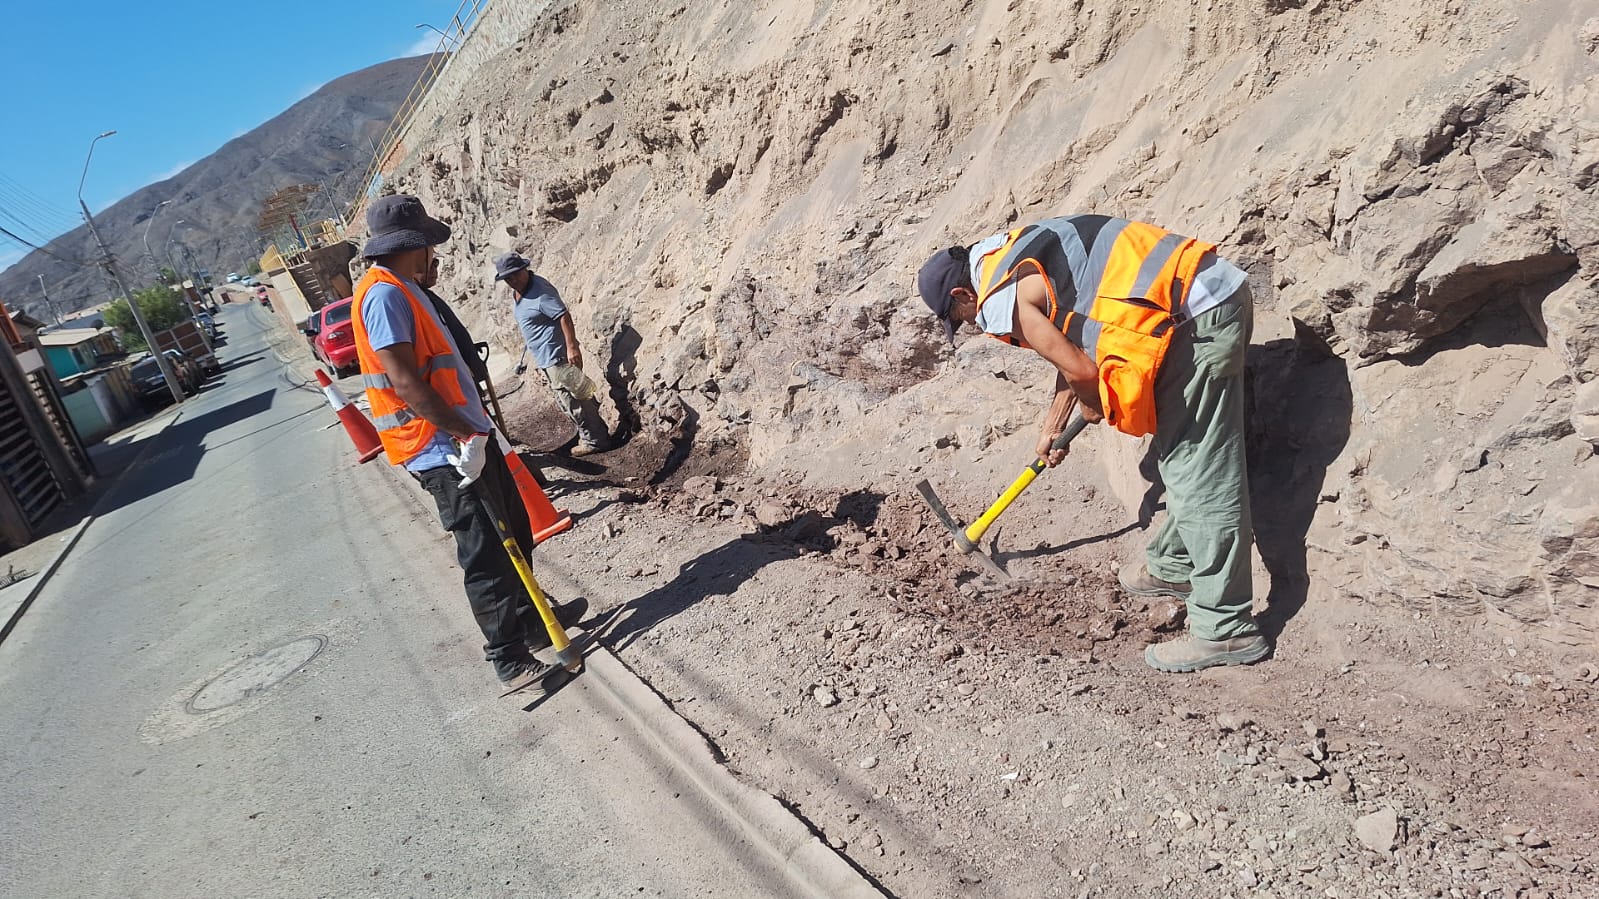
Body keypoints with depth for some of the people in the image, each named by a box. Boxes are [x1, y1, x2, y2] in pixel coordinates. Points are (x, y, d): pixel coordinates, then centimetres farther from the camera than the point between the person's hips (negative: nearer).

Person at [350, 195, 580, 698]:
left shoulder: (403, 291, 15)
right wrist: (463, 435, -22)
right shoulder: (384, 295, -16)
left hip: (467, 436, 10)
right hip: (444, 452, -10)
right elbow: (405, 381, -23)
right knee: (486, 556, -4)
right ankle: (510, 662, 6)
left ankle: (529, 621, 34)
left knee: (514, 533, 19)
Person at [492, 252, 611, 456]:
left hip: (557, 355, -10)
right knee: (567, 402, 17)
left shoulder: (540, 291, -19)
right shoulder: (517, 292, 11)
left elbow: (564, 316, -24)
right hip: (545, 358, 10)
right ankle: (590, 436, 27)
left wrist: (572, 347, -29)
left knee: (574, 400, -5)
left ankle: (594, 440, 5)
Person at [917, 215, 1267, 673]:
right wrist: (1053, 425, 35)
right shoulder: (1014, 258, 19)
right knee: (1180, 456, 21)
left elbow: (1081, 370, -11)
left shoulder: (1001, 302, -10)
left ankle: (1226, 629, 4)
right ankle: (1171, 566, 37)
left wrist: (1092, 405, 12)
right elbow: (1073, 346, 28)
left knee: (1199, 474, -5)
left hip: (1199, 317, -10)